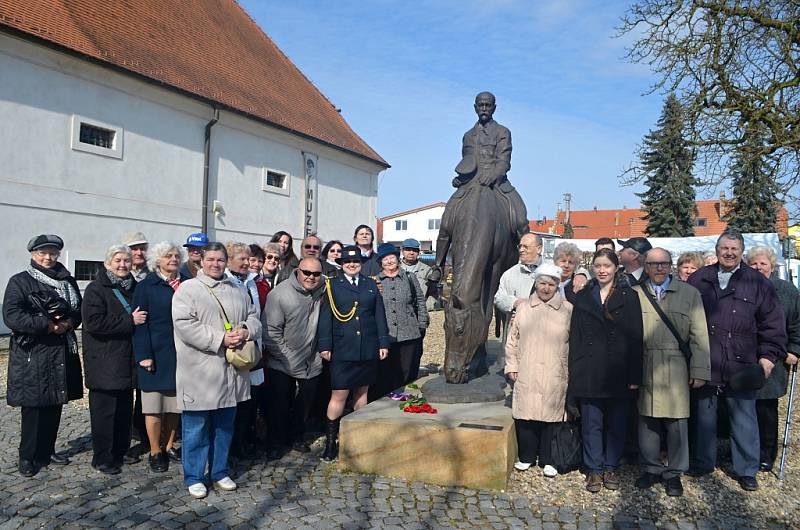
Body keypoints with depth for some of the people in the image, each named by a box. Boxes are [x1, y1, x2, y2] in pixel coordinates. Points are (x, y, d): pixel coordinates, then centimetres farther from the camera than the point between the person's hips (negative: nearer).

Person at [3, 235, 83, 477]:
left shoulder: (68, 281, 13)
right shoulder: (19, 282, -2)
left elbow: (79, 311, 13)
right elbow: (11, 316, -13)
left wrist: (68, 323, -8)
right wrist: (47, 325, -19)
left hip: (62, 353, 5)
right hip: (31, 355, -5)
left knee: (55, 405, 10)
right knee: (33, 406, -2)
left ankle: (47, 450, 24)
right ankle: (28, 457, 12)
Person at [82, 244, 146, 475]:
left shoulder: (133, 288, 14)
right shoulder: (96, 289, -7)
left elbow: (141, 316, 27)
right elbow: (93, 322, -19)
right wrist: (130, 321, -19)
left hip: (127, 360, 7)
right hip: (104, 363, -6)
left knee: (125, 410, 13)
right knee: (104, 410, 0)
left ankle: (120, 451, 25)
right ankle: (102, 458, 11)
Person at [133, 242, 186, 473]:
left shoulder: (187, 283, 8)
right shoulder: (146, 286, -1)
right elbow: (140, 323, -5)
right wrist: (144, 355, -12)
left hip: (181, 353, 3)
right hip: (156, 354, -3)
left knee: (175, 404, 10)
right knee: (154, 404, 3)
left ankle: (169, 446, 25)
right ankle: (155, 452, 16)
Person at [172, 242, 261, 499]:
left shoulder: (236, 290, 14)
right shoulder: (187, 289, -4)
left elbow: (253, 317, 15)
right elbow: (184, 324, -15)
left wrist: (245, 331, -8)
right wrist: (220, 339, -19)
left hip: (230, 372, 5)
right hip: (199, 372, -5)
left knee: (224, 427, 15)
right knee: (196, 428, 5)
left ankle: (219, 471, 30)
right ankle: (194, 477, 20)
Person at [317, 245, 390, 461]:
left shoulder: (371, 285, 11)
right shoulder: (332, 285, 3)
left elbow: (379, 315, 11)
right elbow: (325, 317, -1)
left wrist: (383, 343, 6)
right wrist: (324, 345, -6)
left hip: (368, 349, 3)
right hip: (342, 350, -3)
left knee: (362, 392, 14)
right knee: (339, 395, -4)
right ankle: (330, 441, 7)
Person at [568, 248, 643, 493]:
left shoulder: (629, 296, 2)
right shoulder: (582, 297, 8)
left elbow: (636, 337, -2)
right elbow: (575, 336, 6)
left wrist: (635, 375, -8)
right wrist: (574, 372, 0)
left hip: (619, 372, -1)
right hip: (590, 372, 1)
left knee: (616, 423, 9)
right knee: (591, 423, 6)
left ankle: (611, 467, 25)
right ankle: (594, 470, 18)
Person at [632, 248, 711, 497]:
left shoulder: (689, 294, 6)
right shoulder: (634, 294, 6)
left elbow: (699, 335, 3)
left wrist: (700, 370, -2)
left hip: (676, 371, -1)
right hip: (644, 370, 1)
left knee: (676, 423, 4)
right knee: (647, 420, 9)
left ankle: (674, 472, 21)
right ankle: (651, 468, 25)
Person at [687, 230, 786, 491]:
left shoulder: (757, 283, 3)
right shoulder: (698, 279, 4)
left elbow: (773, 322, 4)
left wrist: (768, 355, -2)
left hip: (741, 367, -1)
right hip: (704, 366, 1)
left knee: (744, 420, 7)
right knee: (703, 417, 13)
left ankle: (747, 470, 23)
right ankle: (703, 462, 29)